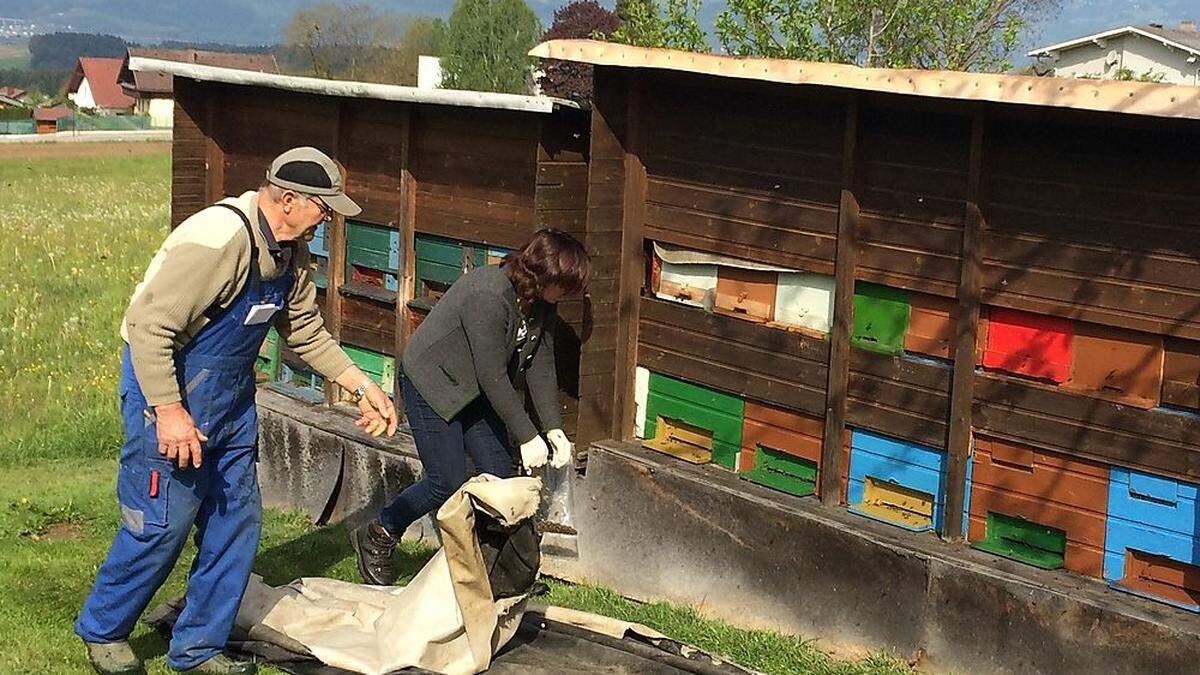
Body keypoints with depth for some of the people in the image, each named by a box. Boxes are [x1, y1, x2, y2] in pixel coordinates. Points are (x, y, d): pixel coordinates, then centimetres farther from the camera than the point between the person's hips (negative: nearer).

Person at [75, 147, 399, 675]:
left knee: (236, 520, 9)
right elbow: (150, 324, -26)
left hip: (232, 397, 9)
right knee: (162, 523, -3)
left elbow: (306, 331, 15)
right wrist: (169, 411, -27)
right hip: (169, 388, -9)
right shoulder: (220, 239, -26)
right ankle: (101, 631, 21)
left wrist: (362, 387, 7)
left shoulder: (291, 252, 4)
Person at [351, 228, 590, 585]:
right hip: (431, 383, -8)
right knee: (448, 483, -7)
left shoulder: (542, 302, -6)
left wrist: (554, 429, -12)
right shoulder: (488, 295, -33)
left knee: (501, 473, 0)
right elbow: (493, 377, -30)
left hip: (474, 392, 8)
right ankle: (375, 537, 13)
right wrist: (527, 437, -25)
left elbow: (541, 368, -2)